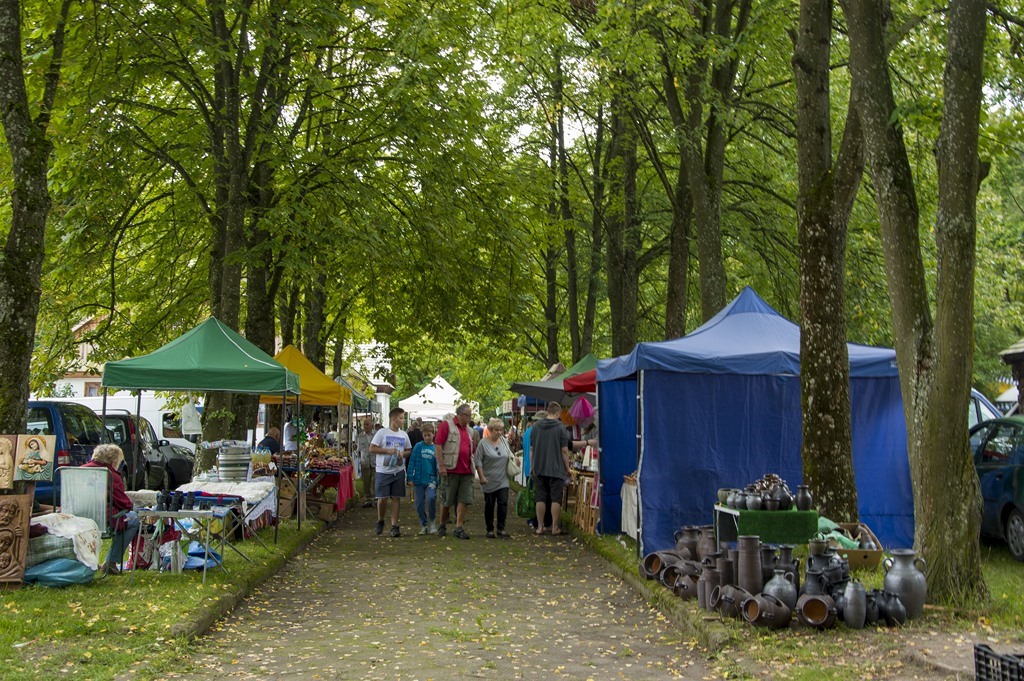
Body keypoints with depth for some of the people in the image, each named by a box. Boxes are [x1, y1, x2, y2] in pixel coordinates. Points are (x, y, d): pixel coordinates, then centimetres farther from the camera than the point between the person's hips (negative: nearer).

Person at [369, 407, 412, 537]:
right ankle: (380, 521, 22)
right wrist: (387, 451, -16)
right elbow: (372, 449, -6)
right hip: (383, 471, -4)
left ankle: (394, 525, 8)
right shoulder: (382, 432, -5)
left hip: (398, 471, 4)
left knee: (396, 498, 3)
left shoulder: (404, 434, 10)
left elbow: (409, 450, 17)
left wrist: (403, 454, -6)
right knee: (382, 498, -1)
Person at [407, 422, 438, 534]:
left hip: (431, 479, -1)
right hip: (419, 479, 1)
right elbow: (412, 462, 1)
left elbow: (438, 465, 6)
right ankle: (424, 525, 21)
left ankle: (432, 522, -3)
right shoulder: (418, 446, 0)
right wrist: (410, 478, -3)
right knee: (419, 504, 4)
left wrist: (439, 480, 3)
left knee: (431, 498, -23)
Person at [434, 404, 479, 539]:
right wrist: (441, 465, -14)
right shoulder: (446, 425, -2)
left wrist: (473, 467, 12)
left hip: (466, 471, 5)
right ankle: (442, 526, 20)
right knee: (448, 500, 3)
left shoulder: (470, 431, 16)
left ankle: (459, 528, 3)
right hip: (451, 470, -5)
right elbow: (437, 444, -8)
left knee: (464, 500, -1)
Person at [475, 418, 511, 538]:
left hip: (503, 481, 3)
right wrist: (482, 477, -13)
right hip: (489, 481, -3)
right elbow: (478, 462, -8)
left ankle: (501, 529, 1)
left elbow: (509, 456, 20)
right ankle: (490, 530, 16)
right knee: (489, 505, 6)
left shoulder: (504, 441, 7)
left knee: (503, 503, -6)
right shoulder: (483, 443, -7)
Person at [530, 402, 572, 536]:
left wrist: (531, 466, 16)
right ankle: (554, 527, 5)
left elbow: (531, 449, 9)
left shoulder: (536, 427, 5)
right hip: (556, 469, -4)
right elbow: (564, 450, -8)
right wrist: (567, 468, 1)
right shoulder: (560, 428, -7)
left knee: (540, 498, 8)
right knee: (556, 498, 3)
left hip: (539, 469, 4)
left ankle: (540, 526, 10)